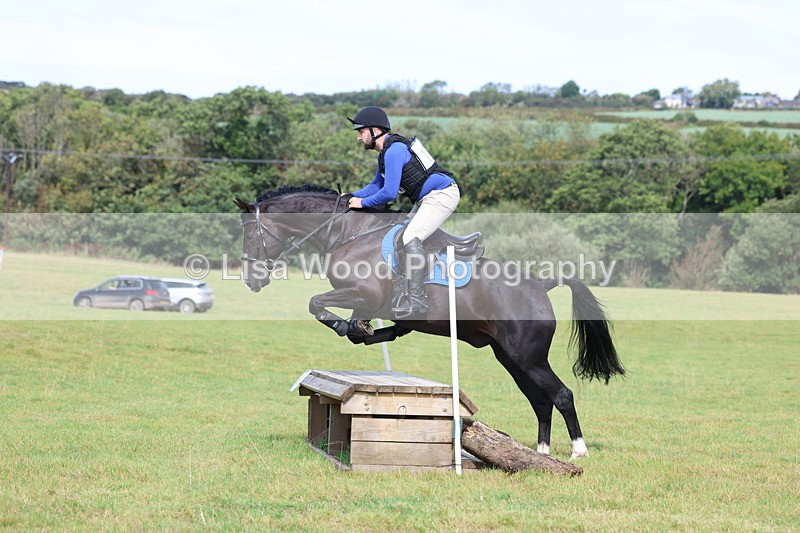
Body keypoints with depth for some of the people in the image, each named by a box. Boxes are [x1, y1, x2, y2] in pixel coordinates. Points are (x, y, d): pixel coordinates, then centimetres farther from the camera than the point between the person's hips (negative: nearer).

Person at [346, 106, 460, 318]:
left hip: (442, 194, -11)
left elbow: (389, 193, -22)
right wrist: (352, 196, 11)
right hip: (429, 197, 11)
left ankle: (416, 299, -24)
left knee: (410, 238, -21)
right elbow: (377, 185, 24)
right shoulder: (386, 151, 15)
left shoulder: (394, 151, -19)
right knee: (406, 235, 16)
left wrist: (363, 202, -7)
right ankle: (415, 291, 19)